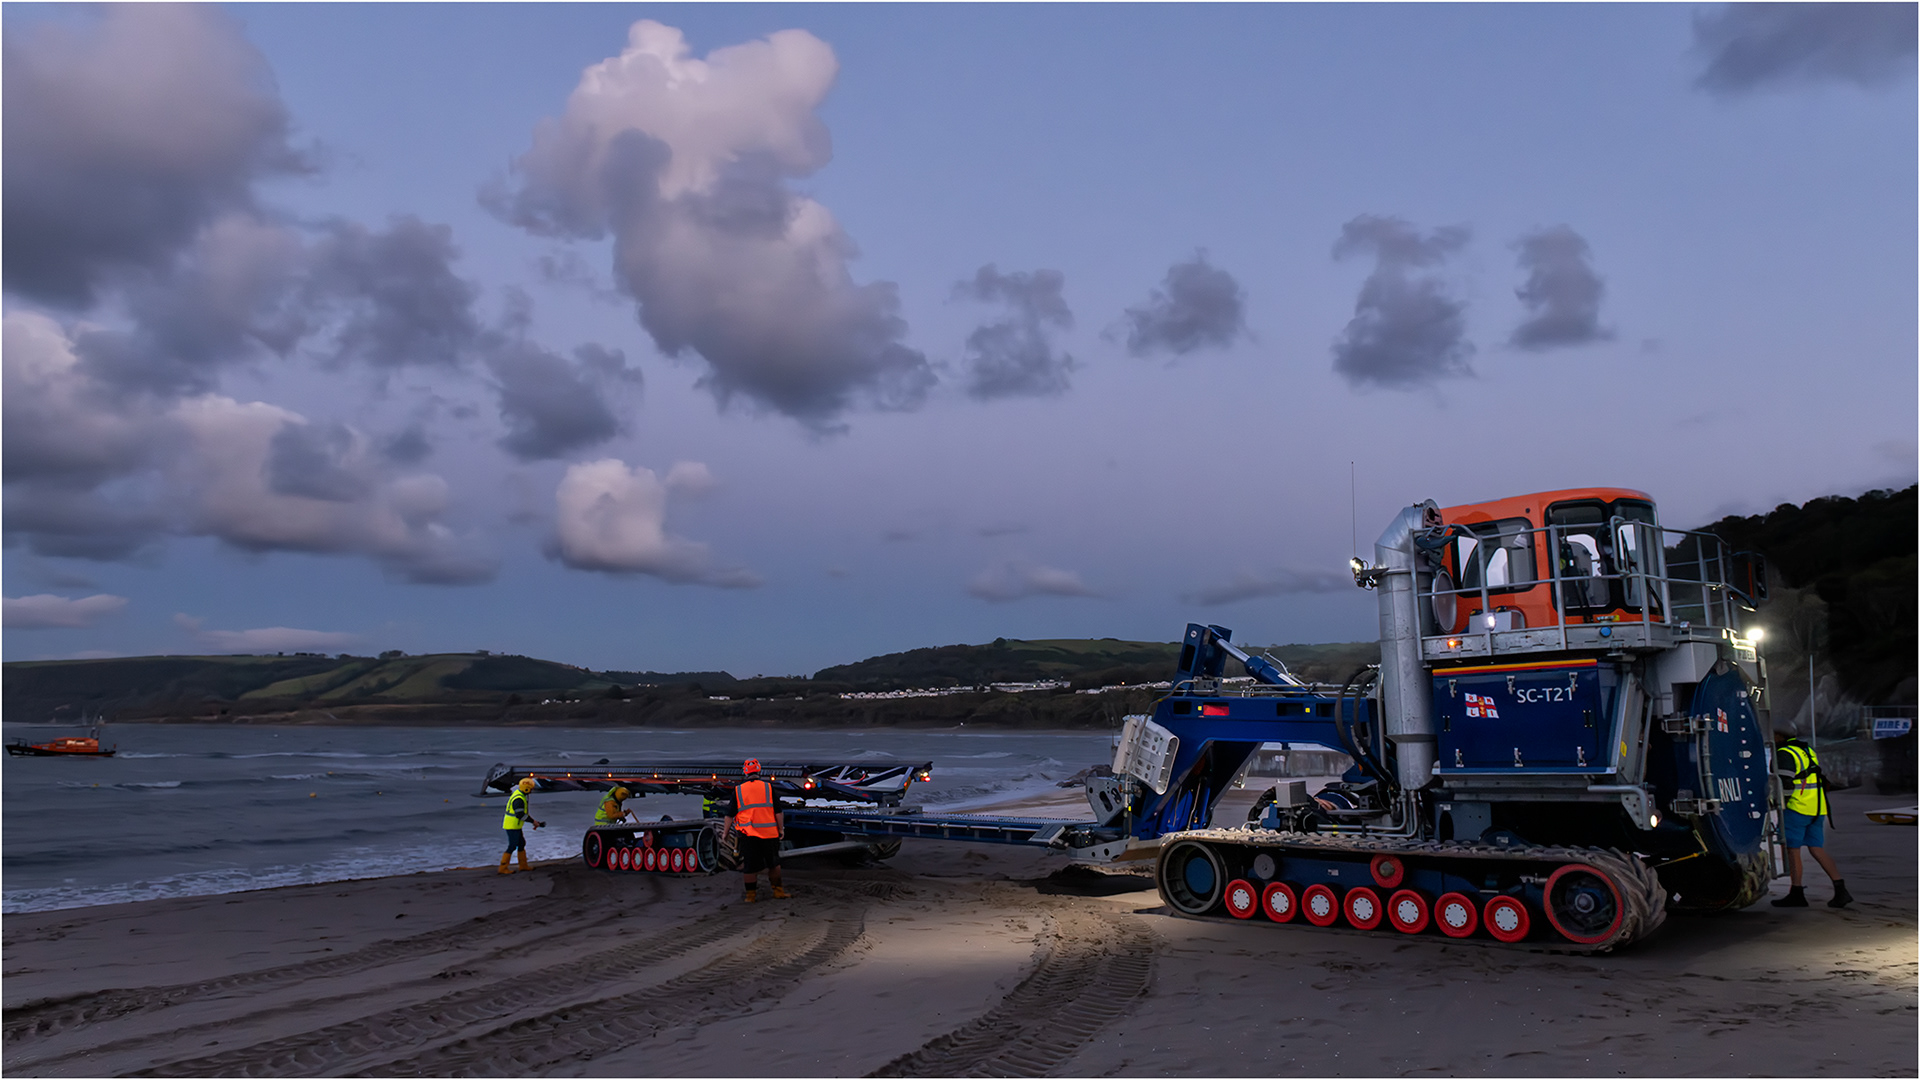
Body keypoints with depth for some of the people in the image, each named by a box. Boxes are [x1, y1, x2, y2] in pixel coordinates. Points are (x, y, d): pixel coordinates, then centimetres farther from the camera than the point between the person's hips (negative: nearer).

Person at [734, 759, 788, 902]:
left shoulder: (738, 790, 1)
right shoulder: (768, 787, 0)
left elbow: (730, 814, 5)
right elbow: (778, 812, 0)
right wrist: (781, 829, 10)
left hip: (748, 833, 0)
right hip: (769, 831, 0)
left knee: (749, 865, 8)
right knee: (774, 863, 15)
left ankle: (750, 895, 13)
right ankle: (778, 891, 21)